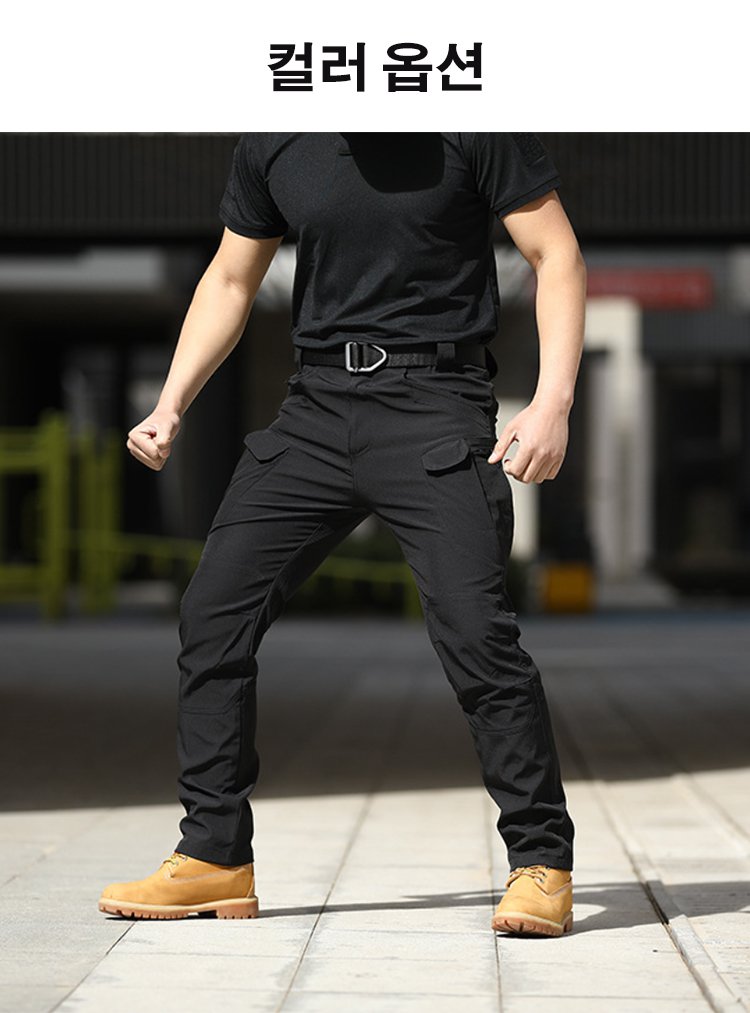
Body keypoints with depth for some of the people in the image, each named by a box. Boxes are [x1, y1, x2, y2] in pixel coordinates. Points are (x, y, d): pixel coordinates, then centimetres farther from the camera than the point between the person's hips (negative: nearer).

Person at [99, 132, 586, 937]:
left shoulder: (471, 128, -7)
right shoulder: (271, 143, 6)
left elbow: (555, 255, -4)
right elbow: (230, 280, 18)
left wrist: (553, 400, -15)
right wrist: (171, 406, 8)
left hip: (434, 401, -5)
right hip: (318, 405, 5)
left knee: (473, 629, -18)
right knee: (212, 611, 0)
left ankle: (541, 865, -4)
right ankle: (215, 857, 12)